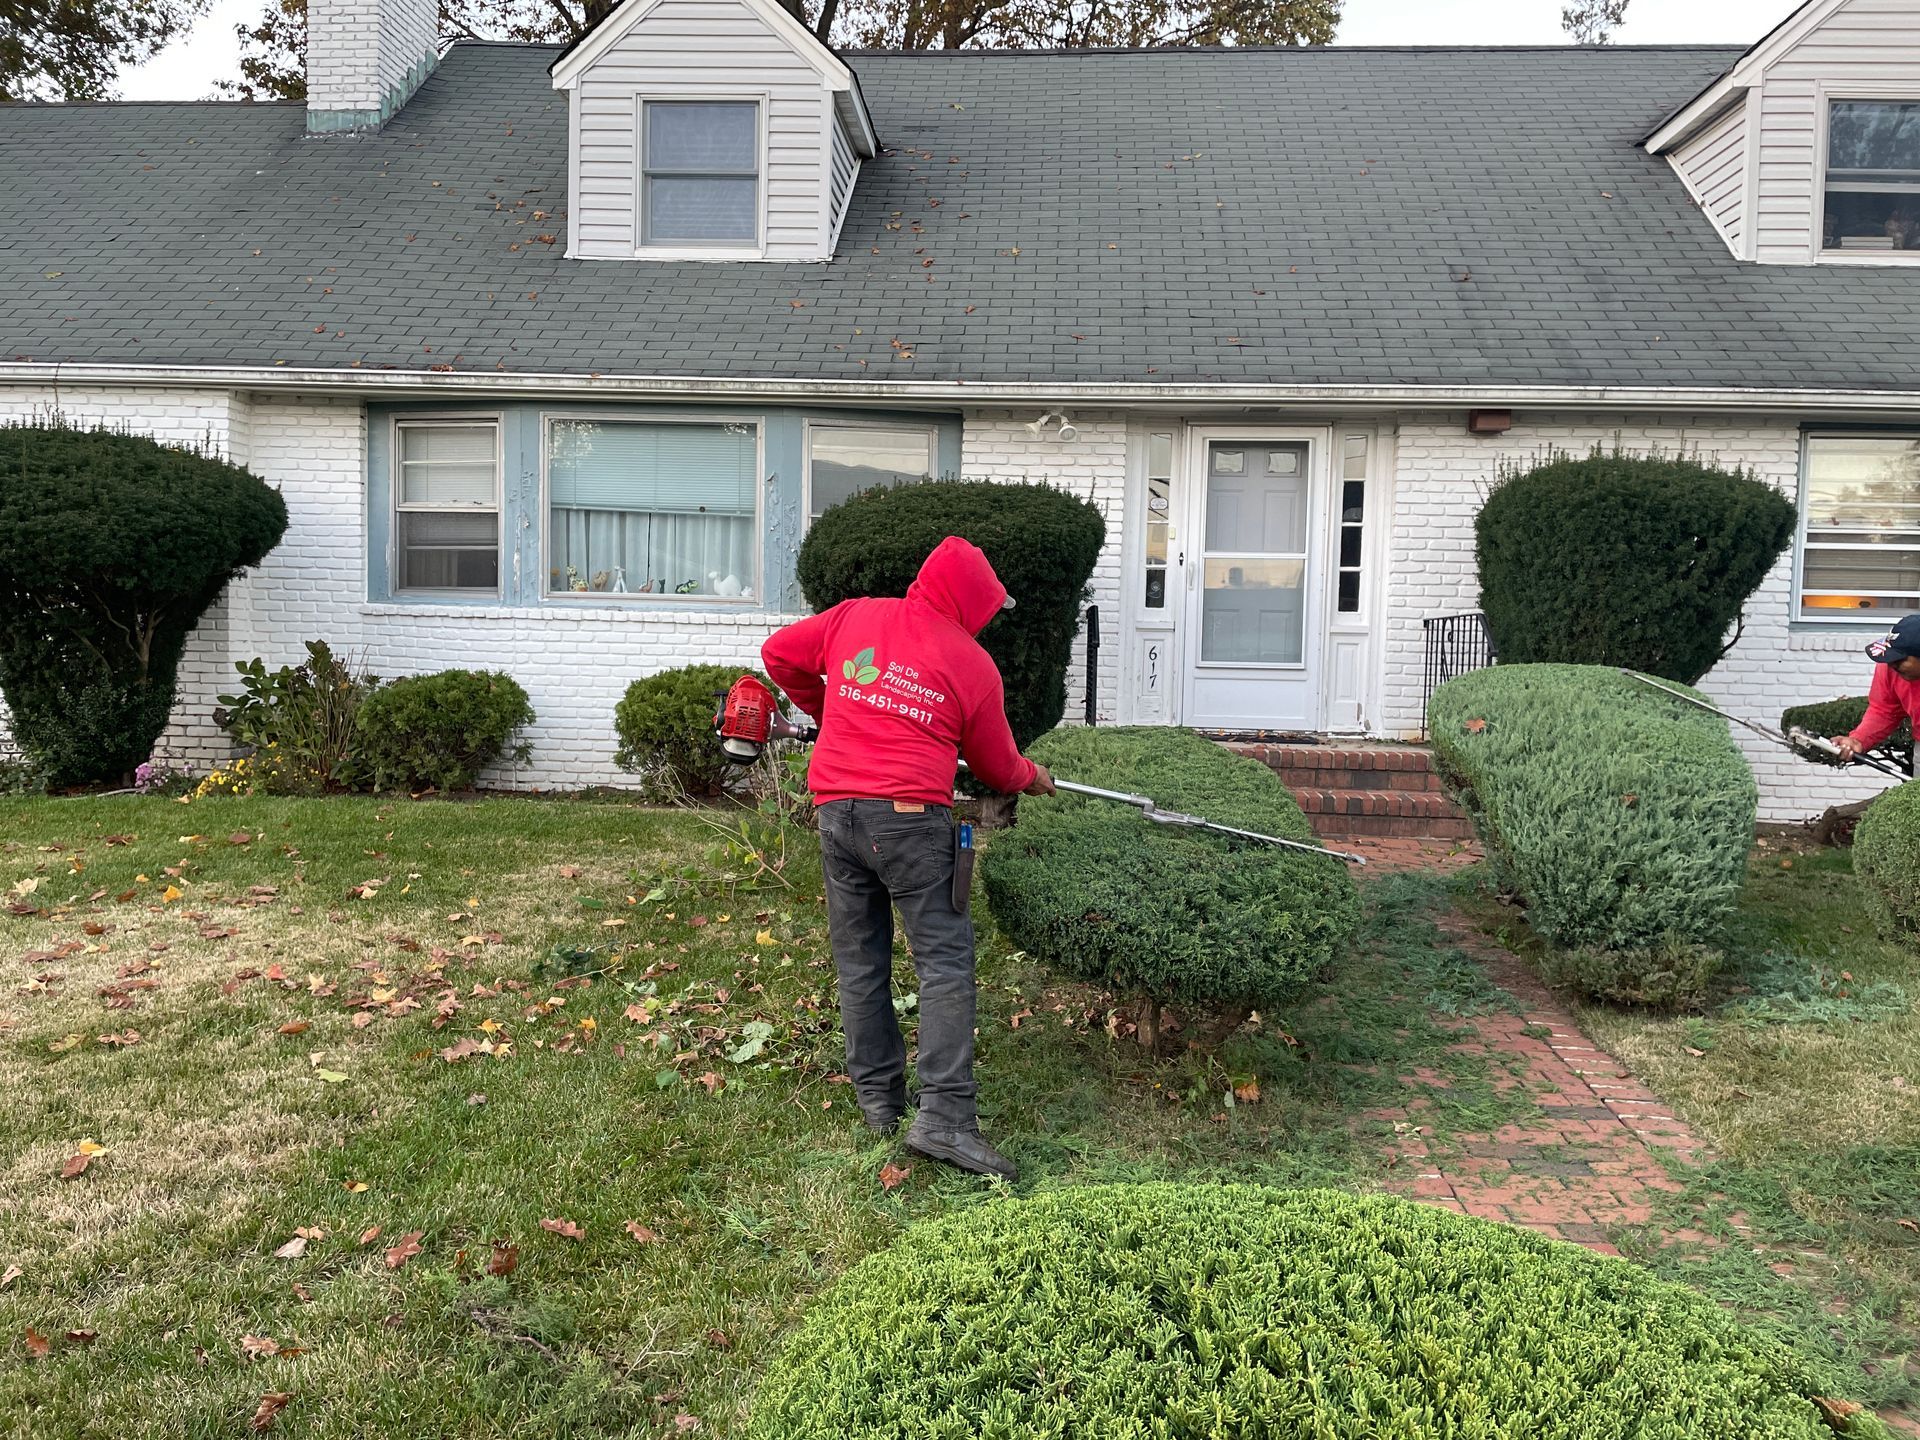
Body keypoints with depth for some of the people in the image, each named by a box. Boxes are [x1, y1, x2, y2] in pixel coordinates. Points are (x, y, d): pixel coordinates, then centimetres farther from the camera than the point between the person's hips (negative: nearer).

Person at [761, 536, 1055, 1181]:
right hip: (910, 816, -4)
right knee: (944, 962, -1)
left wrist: (824, 711, 31)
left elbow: (780, 654, 17)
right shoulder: (973, 664, 0)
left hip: (836, 810, 5)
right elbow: (997, 766, 10)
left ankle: (877, 1096, 22)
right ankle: (945, 1116, -9)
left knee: (860, 963, 14)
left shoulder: (855, 617, 8)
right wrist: (1033, 778, 32)